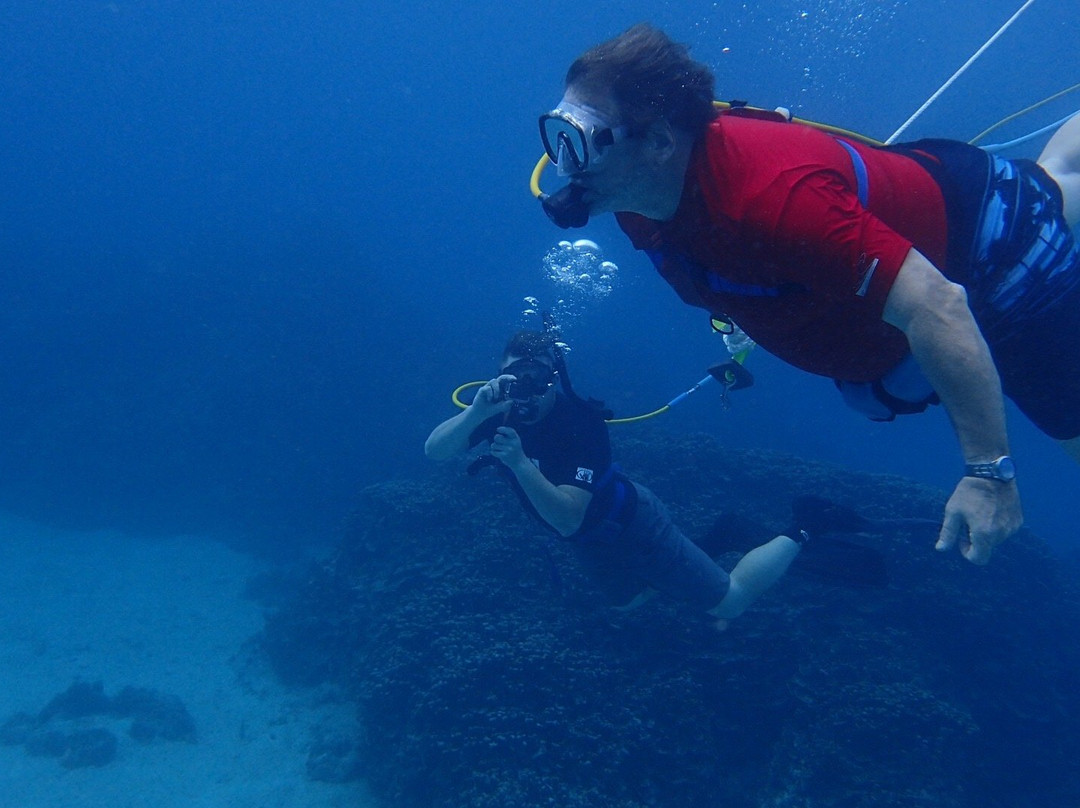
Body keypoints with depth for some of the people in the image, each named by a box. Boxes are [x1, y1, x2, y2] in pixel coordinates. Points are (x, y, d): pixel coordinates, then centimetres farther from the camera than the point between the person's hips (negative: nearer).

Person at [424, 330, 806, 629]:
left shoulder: (581, 420, -35)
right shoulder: (498, 410, -18)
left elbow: (568, 520, -41)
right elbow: (434, 450, -30)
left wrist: (520, 463, -53)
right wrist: (476, 411, -47)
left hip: (631, 523, -7)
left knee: (730, 603, 3)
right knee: (629, 600, 31)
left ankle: (802, 533, 24)